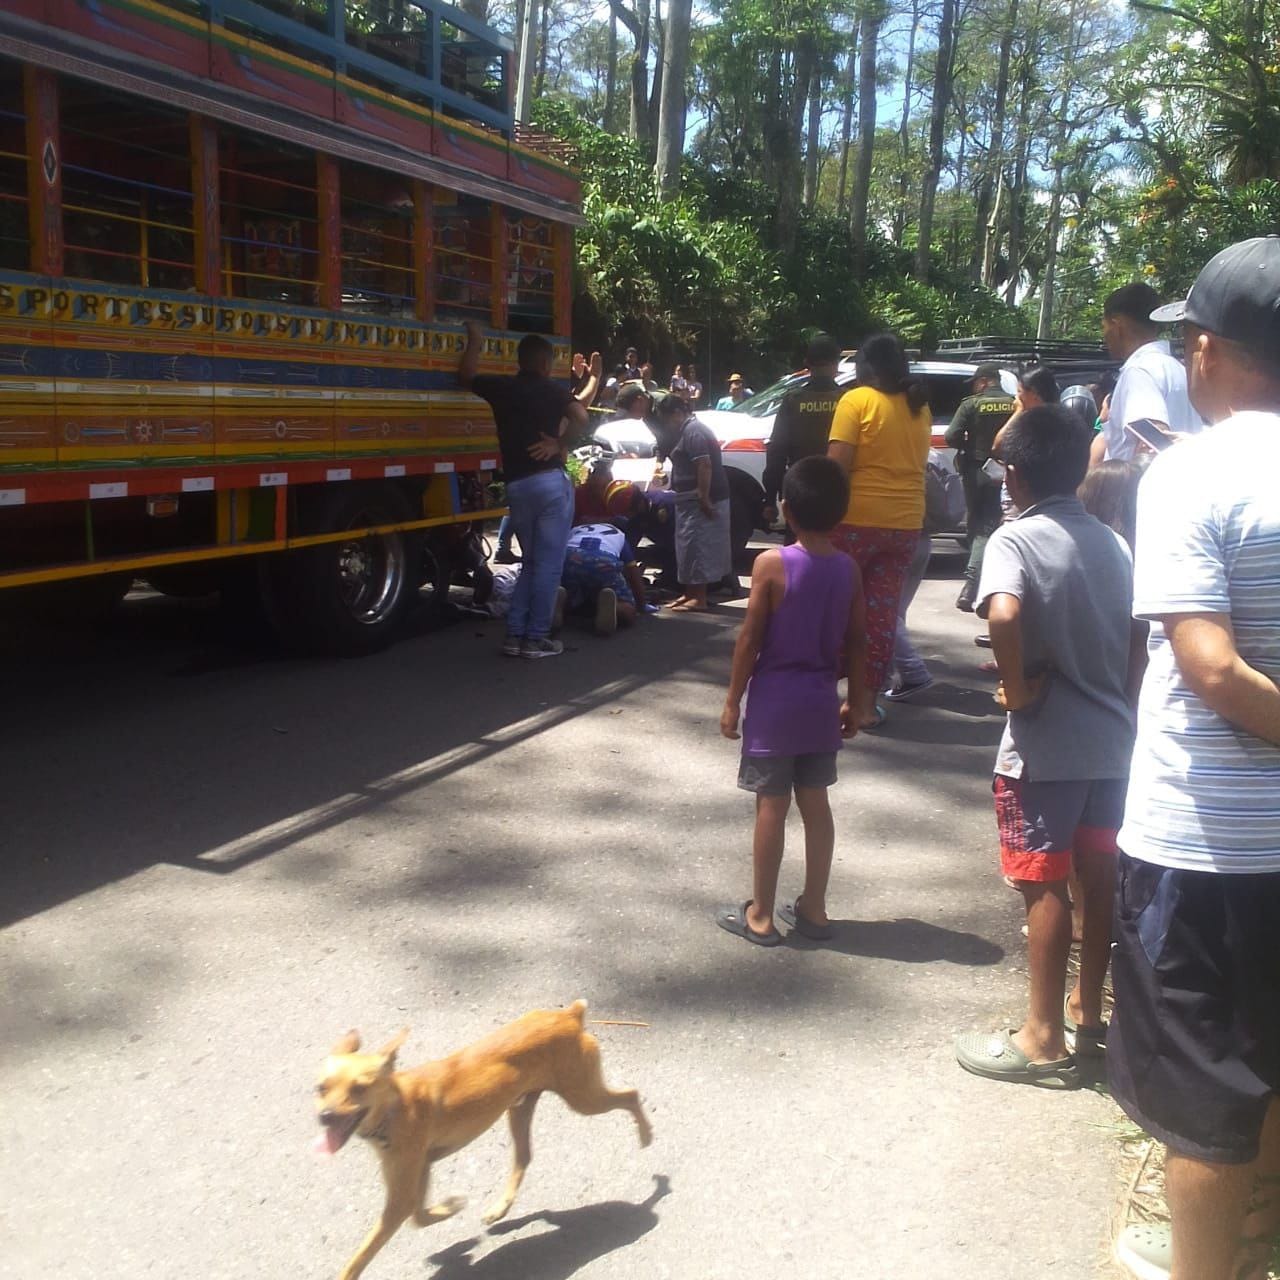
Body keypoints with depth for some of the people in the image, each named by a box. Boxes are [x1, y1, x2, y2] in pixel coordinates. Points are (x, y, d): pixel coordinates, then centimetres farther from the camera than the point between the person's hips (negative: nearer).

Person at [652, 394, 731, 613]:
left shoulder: (692, 431, -14)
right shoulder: (689, 430, 19)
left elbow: (704, 465, -24)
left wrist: (704, 499, -27)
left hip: (700, 501, -11)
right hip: (695, 500, 11)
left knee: (697, 546, -9)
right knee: (693, 547, 13)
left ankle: (698, 598, -8)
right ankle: (691, 593, 19)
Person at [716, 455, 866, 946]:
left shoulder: (771, 563, -15)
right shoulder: (848, 569, -2)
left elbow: (750, 639, -12)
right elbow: (856, 644, 4)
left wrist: (732, 700, -3)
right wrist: (853, 702, 16)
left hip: (774, 702, -4)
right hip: (821, 703, 4)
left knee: (771, 808, 3)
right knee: (815, 805, 12)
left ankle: (760, 915, 13)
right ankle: (813, 910, 22)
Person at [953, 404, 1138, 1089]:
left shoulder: (1016, 538, -13)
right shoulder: (1112, 542, 7)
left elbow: (1003, 614, -32)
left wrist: (1017, 687, -19)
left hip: (1045, 746, -6)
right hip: (1113, 737, 7)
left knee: (1044, 884, 2)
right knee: (1099, 876, 15)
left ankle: (1044, 1038, 12)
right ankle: (1089, 1012, 30)